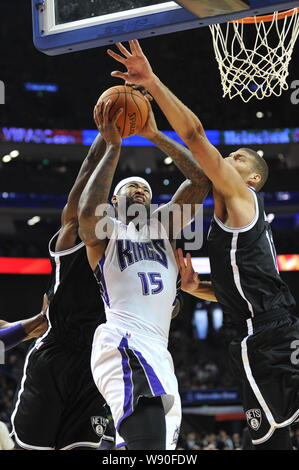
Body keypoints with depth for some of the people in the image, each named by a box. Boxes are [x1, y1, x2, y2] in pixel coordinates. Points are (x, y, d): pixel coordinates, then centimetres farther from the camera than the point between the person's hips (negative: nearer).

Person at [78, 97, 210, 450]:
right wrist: (113, 147, -11)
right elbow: (87, 214, -17)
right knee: (151, 444, -30)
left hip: (157, 353, 7)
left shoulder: (164, 223, 25)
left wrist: (155, 136, 4)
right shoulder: (105, 231, 10)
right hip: (124, 346, -7)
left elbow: (202, 180, 11)